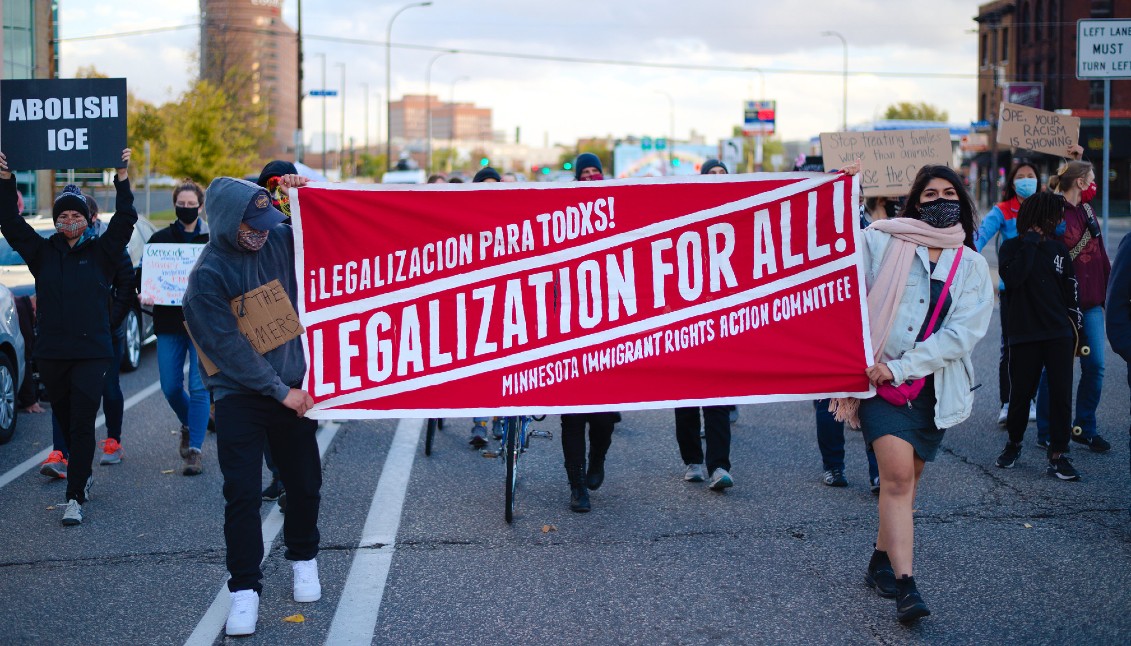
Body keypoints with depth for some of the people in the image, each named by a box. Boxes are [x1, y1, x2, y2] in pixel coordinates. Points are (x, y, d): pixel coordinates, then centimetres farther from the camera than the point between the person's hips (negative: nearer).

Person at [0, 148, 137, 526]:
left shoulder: (101, 252, 4)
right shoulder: (43, 252, 9)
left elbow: (125, 220, -5)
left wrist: (123, 179, -15)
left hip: (92, 352, -3)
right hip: (51, 353, 3)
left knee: (82, 425, -8)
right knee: (66, 422, 13)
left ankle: (75, 498, -9)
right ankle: (84, 475, 34)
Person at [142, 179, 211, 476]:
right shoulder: (160, 238, 8)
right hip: (169, 323, 3)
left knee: (199, 386, -9)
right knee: (170, 387, 6)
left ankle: (195, 449, -4)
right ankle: (189, 427, 36)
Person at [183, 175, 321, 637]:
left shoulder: (280, 240, -2)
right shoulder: (208, 274, -15)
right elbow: (229, 345, -16)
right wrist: (280, 390, -15)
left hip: (292, 386, 4)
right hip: (239, 395, -4)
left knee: (304, 483, 12)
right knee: (242, 493, -5)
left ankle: (303, 558, 34)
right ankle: (244, 589, 4)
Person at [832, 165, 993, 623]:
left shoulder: (971, 267, 6)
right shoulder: (881, 243, 2)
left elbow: (963, 333, -5)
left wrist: (901, 368, -14)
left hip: (934, 387, 3)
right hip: (879, 376, -3)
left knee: (905, 479, 12)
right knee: (898, 474, -17)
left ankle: (881, 563, 33)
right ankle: (905, 586, -19)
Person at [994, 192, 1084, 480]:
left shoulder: (1058, 248, 9)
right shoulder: (1012, 247, -1)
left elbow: (1070, 291, 14)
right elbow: (1012, 277, -21)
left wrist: (1078, 329, 13)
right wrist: (1031, 243, -16)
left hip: (1059, 335, 3)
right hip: (1024, 335, -3)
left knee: (1061, 394, -3)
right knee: (1021, 392, 5)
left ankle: (1058, 455, 3)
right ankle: (1014, 443, 28)